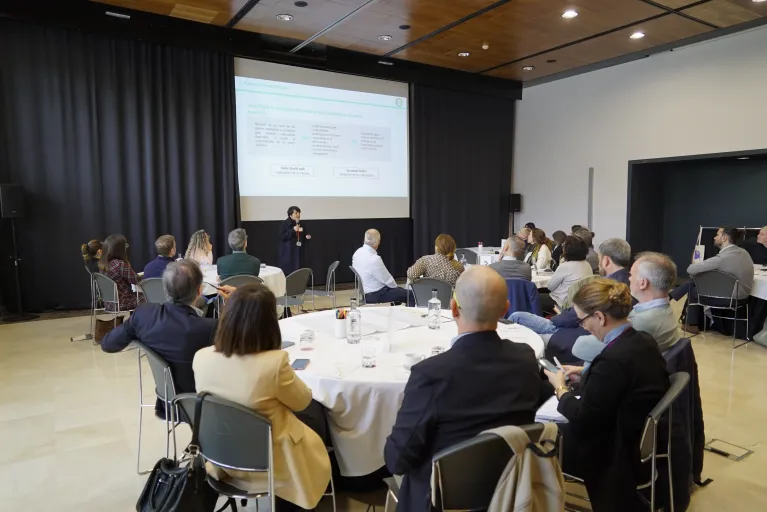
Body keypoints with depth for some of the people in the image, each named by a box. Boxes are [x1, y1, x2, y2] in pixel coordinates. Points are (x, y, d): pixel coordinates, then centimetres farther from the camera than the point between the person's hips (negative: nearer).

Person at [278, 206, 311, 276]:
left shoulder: (301, 225, 12)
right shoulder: (284, 224, -4)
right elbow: (282, 237, -14)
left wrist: (306, 237, -2)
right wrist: (293, 230, -19)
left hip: (298, 253, 5)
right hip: (287, 254, -5)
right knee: (287, 273, -8)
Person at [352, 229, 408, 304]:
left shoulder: (357, 253, -2)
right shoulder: (374, 259, -29)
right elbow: (387, 279, -17)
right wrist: (395, 286, 4)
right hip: (375, 295, -9)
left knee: (400, 290, 24)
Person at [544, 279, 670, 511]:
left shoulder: (613, 359, -31)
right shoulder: (644, 341, -4)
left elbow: (582, 422, -22)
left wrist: (560, 388, -7)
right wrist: (586, 374, 12)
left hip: (618, 454, -9)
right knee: (557, 427, 18)